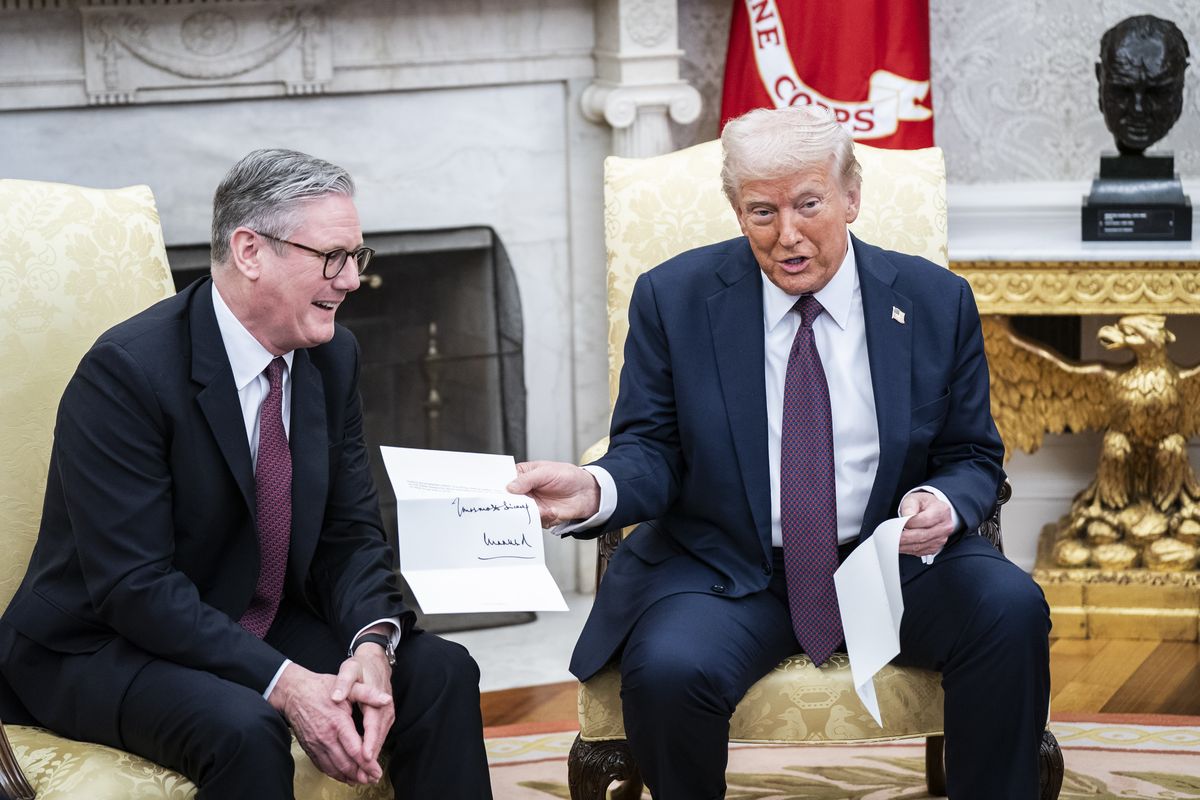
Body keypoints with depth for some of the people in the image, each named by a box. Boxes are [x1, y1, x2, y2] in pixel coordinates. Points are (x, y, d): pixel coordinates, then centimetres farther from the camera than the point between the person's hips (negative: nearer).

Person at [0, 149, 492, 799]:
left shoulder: (332, 357, 1)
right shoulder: (124, 372, -23)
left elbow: (350, 532, 2)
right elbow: (134, 585, -26)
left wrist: (372, 646, -19)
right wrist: (285, 683, -33)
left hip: (263, 627, 7)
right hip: (104, 646, -7)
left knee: (439, 671, -11)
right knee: (243, 728, -35)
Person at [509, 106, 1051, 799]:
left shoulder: (936, 302, 3)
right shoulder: (674, 298, -1)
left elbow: (973, 457, 8)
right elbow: (654, 451, -1)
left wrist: (943, 505, -16)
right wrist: (595, 491, -24)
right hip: (729, 573, -1)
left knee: (1011, 609, -28)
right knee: (668, 670, -31)